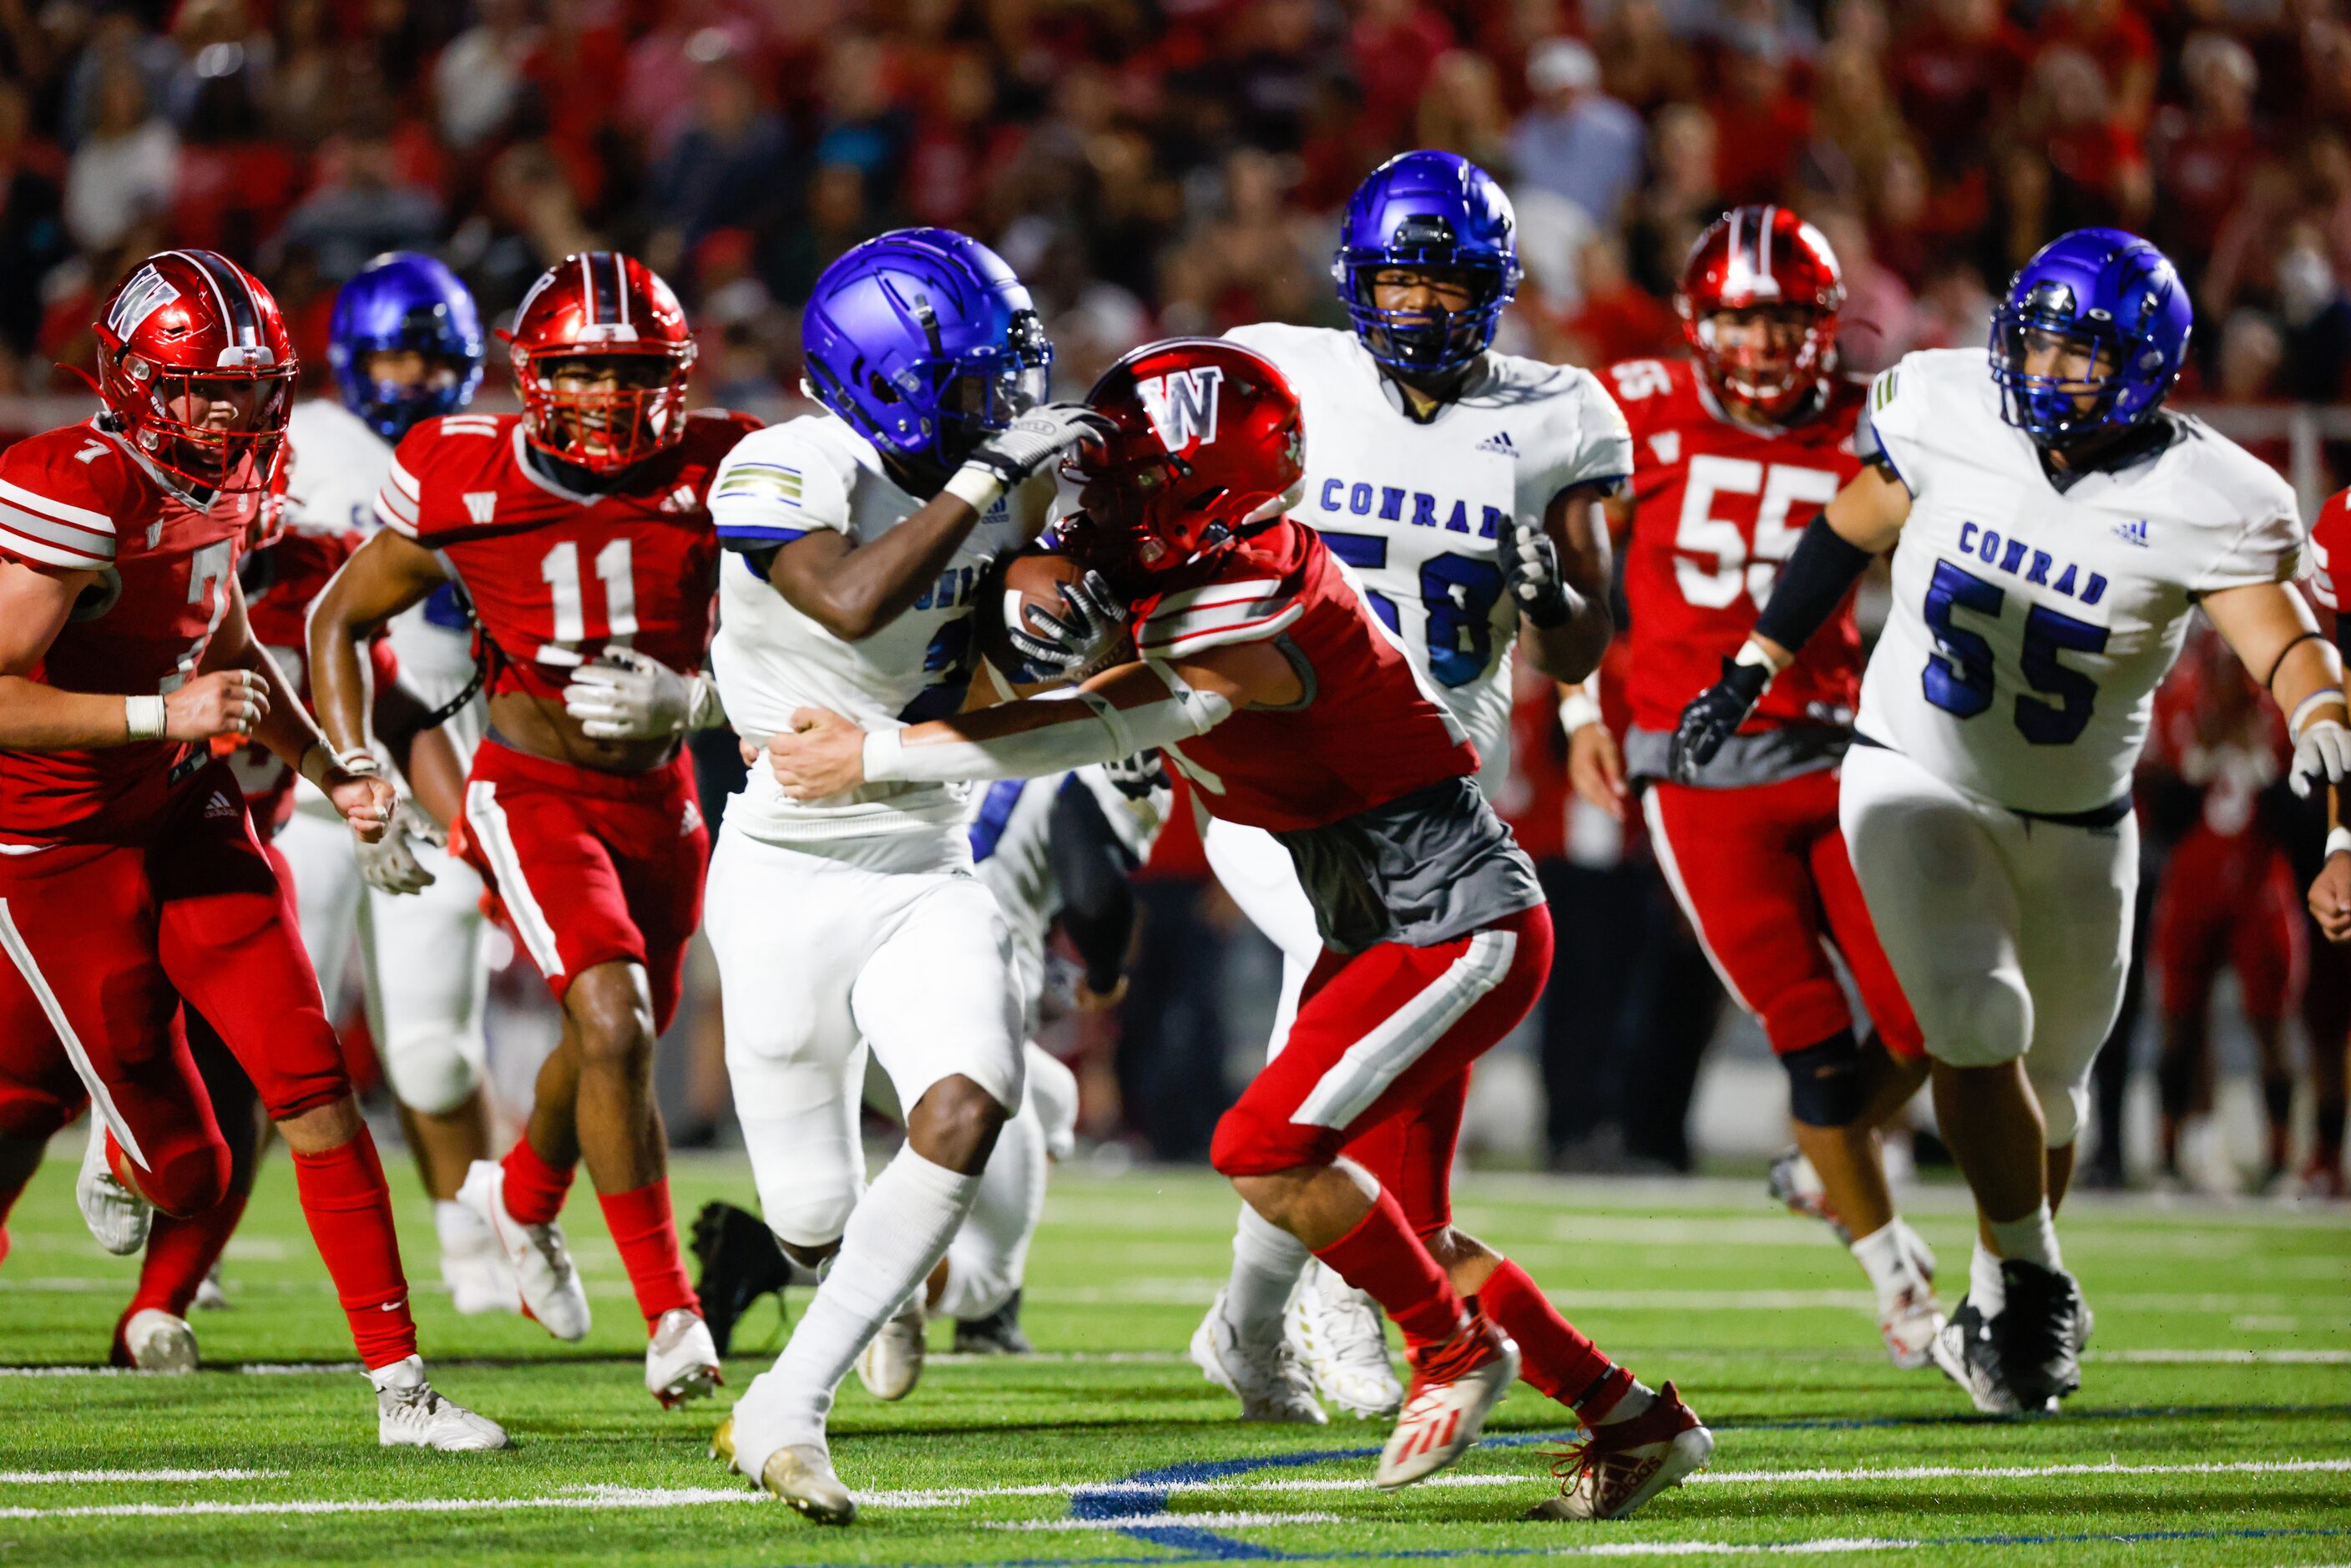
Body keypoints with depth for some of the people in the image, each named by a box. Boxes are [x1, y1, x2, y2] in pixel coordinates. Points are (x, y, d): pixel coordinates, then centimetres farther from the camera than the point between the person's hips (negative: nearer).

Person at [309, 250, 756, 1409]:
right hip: (534, 791, -4)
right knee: (614, 1024, -21)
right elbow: (341, 621, 0)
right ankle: (669, 1313, -14)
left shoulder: (712, 477, -10)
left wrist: (684, 692, -22)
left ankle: (522, 1195, 51)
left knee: (623, 1040, 18)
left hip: (659, 797, 4)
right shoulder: (462, 484, -14)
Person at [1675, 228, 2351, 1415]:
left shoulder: (2198, 504, -19)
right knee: (1978, 1024, -22)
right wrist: (1749, 670, 7)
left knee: (2047, 1091, 14)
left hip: (2075, 825, 1)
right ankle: (2032, 1281, -3)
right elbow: (1848, 535, 5)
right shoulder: (1947, 415, -12)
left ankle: (1996, 1313, 39)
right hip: (1916, 782, -1)